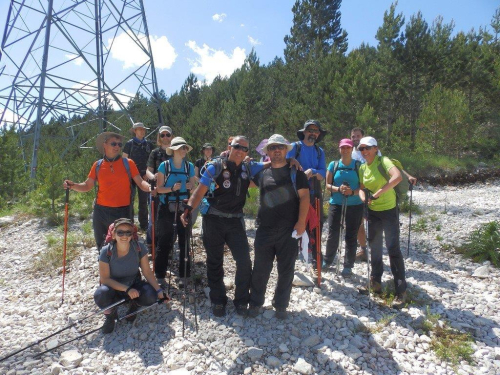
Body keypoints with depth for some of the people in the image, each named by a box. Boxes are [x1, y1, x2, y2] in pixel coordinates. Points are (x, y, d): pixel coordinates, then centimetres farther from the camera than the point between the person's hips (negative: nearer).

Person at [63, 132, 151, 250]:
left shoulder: (128, 163, -1)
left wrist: (149, 187, -27)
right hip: (101, 211, 3)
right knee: (102, 246, 16)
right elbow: (87, 186, 10)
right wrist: (72, 185, -8)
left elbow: (140, 182, -6)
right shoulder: (98, 165, 5)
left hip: (123, 211, -2)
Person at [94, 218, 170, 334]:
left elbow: (147, 272, -12)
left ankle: (134, 304, 9)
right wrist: (127, 289, -28)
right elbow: (104, 279, -19)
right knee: (101, 294, -35)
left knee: (151, 296, -29)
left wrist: (159, 291, -21)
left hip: (134, 285, 1)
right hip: (114, 288, -1)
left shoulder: (139, 248, -18)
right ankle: (110, 314, 1)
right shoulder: (106, 251, -21)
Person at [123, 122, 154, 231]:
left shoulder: (149, 144, 8)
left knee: (144, 201, 6)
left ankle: (144, 225, 14)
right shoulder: (129, 143, 1)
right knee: (130, 200, 1)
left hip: (144, 175, 2)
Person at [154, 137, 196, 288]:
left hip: (184, 208, 2)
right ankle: (160, 275, 16)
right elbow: (159, 189, -1)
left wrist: (190, 187, -11)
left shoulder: (190, 166, 6)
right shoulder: (164, 166, -2)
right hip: (167, 208, -2)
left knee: (184, 242, 3)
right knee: (164, 242, 3)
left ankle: (183, 275, 15)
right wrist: (172, 188, -19)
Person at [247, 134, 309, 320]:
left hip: (289, 230, -2)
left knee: (286, 270, 8)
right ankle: (255, 303, 25)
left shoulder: (295, 171, 1)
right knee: (260, 269, 8)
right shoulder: (262, 173, 9)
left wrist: (301, 222, -13)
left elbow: (304, 196, -4)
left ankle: (280, 306, 25)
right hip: (265, 230, 2)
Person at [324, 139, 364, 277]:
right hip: (336, 204, 1)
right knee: (333, 234, 3)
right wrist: (338, 189, -16)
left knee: (351, 235, 4)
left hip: (355, 205, 0)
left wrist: (352, 192, -18)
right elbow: (328, 185, 3)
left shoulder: (358, 165, 3)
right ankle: (328, 260, 24)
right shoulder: (333, 165, 6)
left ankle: (348, 266, 17)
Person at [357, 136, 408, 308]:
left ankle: (401, 291, 1)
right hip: (373, 211, 6)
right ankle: (376, 279, 33)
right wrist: (364, 197, -11)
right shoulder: (362, 168, 6)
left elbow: (397, 177, -32)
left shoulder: (383, 161, -15)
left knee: (393, 248, -8)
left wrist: (378, 193, -33)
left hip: (389, 210, -6)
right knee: (374, 247, 15)